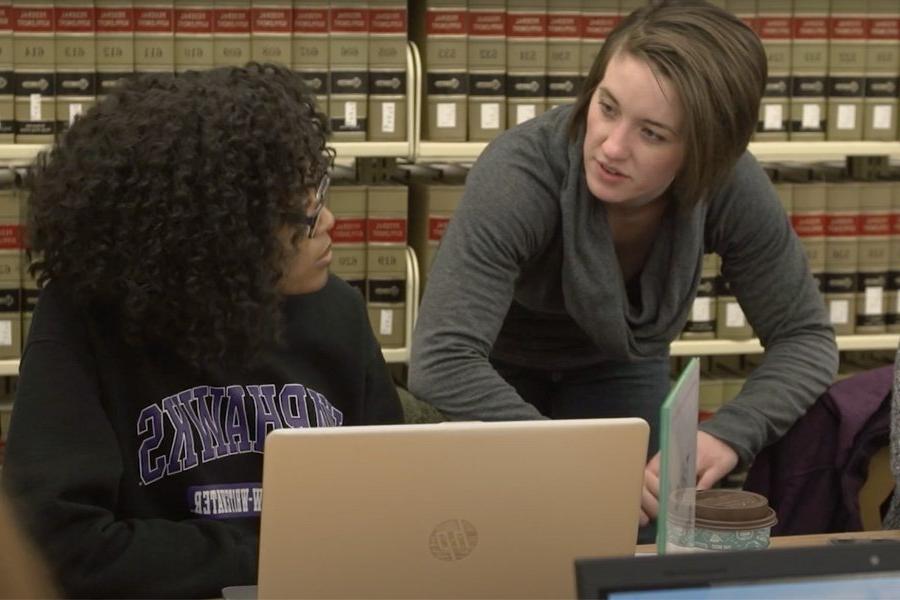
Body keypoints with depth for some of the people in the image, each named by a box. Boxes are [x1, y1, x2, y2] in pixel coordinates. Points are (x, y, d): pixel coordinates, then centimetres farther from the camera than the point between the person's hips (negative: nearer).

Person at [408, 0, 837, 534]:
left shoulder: (732, 188, -29)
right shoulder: (520, 174, -39)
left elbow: (806, 336, -18)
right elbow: (442, 362, -46)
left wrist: (730, 435, -36)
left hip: (623, 365, 3)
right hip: (500, 370, -2)